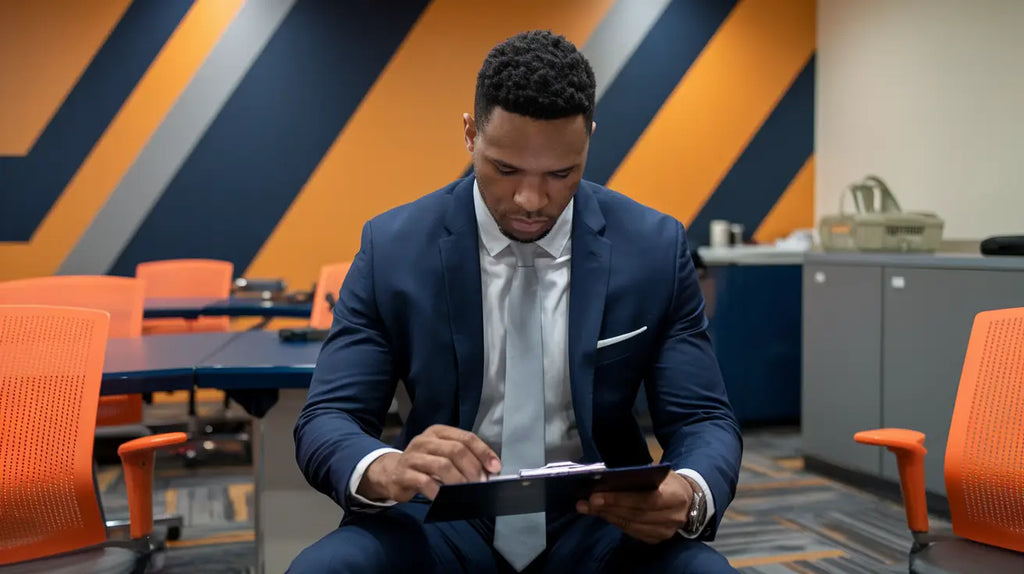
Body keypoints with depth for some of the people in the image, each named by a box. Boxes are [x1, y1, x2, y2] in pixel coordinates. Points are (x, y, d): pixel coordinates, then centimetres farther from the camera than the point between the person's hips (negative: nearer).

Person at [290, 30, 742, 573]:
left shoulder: (655, 247, -4)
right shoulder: (393, 246, -6)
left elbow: (705, 421, -1)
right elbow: (324, 420, -7)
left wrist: (688, 495, -26)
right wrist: (387, 470, -31)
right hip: (443, 522, 0)